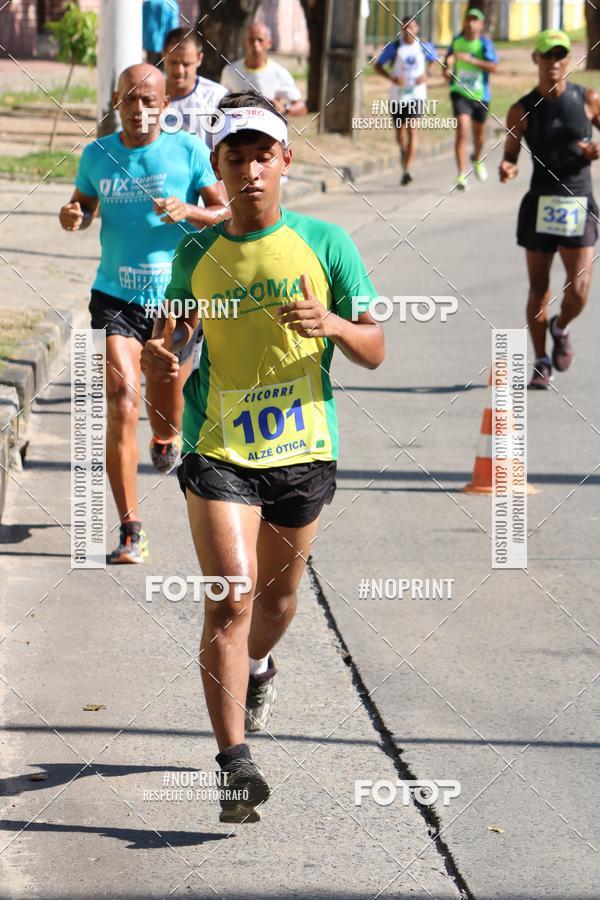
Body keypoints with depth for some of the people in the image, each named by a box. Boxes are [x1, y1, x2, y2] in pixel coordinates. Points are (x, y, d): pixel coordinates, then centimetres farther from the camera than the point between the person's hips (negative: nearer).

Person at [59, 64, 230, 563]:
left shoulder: (189, 150, -5)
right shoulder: (98, 155, 1)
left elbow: (229, 214, -2)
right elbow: (85, 206, 16)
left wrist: (188, 211, -21)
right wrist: (72, 217, -7)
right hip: (115, 298, 0)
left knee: (167, 414, 15)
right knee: (122, 406, -15)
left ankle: (167, 436, 56)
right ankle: (130, 531, -11)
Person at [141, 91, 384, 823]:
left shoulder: (324, 243, -1)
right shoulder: (197, 253, 2)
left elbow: (374, 351, 1)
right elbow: (177, 333, 16)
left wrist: (332, 324, -20)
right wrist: (160, 357, -8)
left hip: (301, 450, 1)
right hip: (218, 451, -1)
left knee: (277, 595, 18)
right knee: (230, 598, -15)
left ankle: (257, 666, 53)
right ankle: (235, 762, -15)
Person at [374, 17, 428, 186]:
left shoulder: (423, 47, 2)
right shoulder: (394, 48, -1)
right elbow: (378, 66, 2)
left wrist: (426, 75, -3)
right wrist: (392, 77, -15)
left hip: (416, 94, -1)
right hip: (397, 95, 1)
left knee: (412, 129, -15)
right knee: (400, 131, 10)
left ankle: (407, 170, -19)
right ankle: (404, 152, 44)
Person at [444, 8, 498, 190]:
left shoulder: (485, 44, -9)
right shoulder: (457, 41, 2)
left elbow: (494, 66, -22)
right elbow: (449, 57, 22)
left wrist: (472, 60, -29)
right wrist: (447, 68, 1)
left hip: (480, 95, 0)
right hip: (460, 93, 0)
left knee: (479, 132, 18)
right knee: (462, 130, -17)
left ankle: (477, 159, 52)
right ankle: (461, 175, -19)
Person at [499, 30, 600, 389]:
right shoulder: (522, 111, 0)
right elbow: (511, 155, 8)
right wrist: (507, 168, -15)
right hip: (540, 205, 0)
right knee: (539, 289, 4)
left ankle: (560, 327, 26)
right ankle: (542, 362, 20)